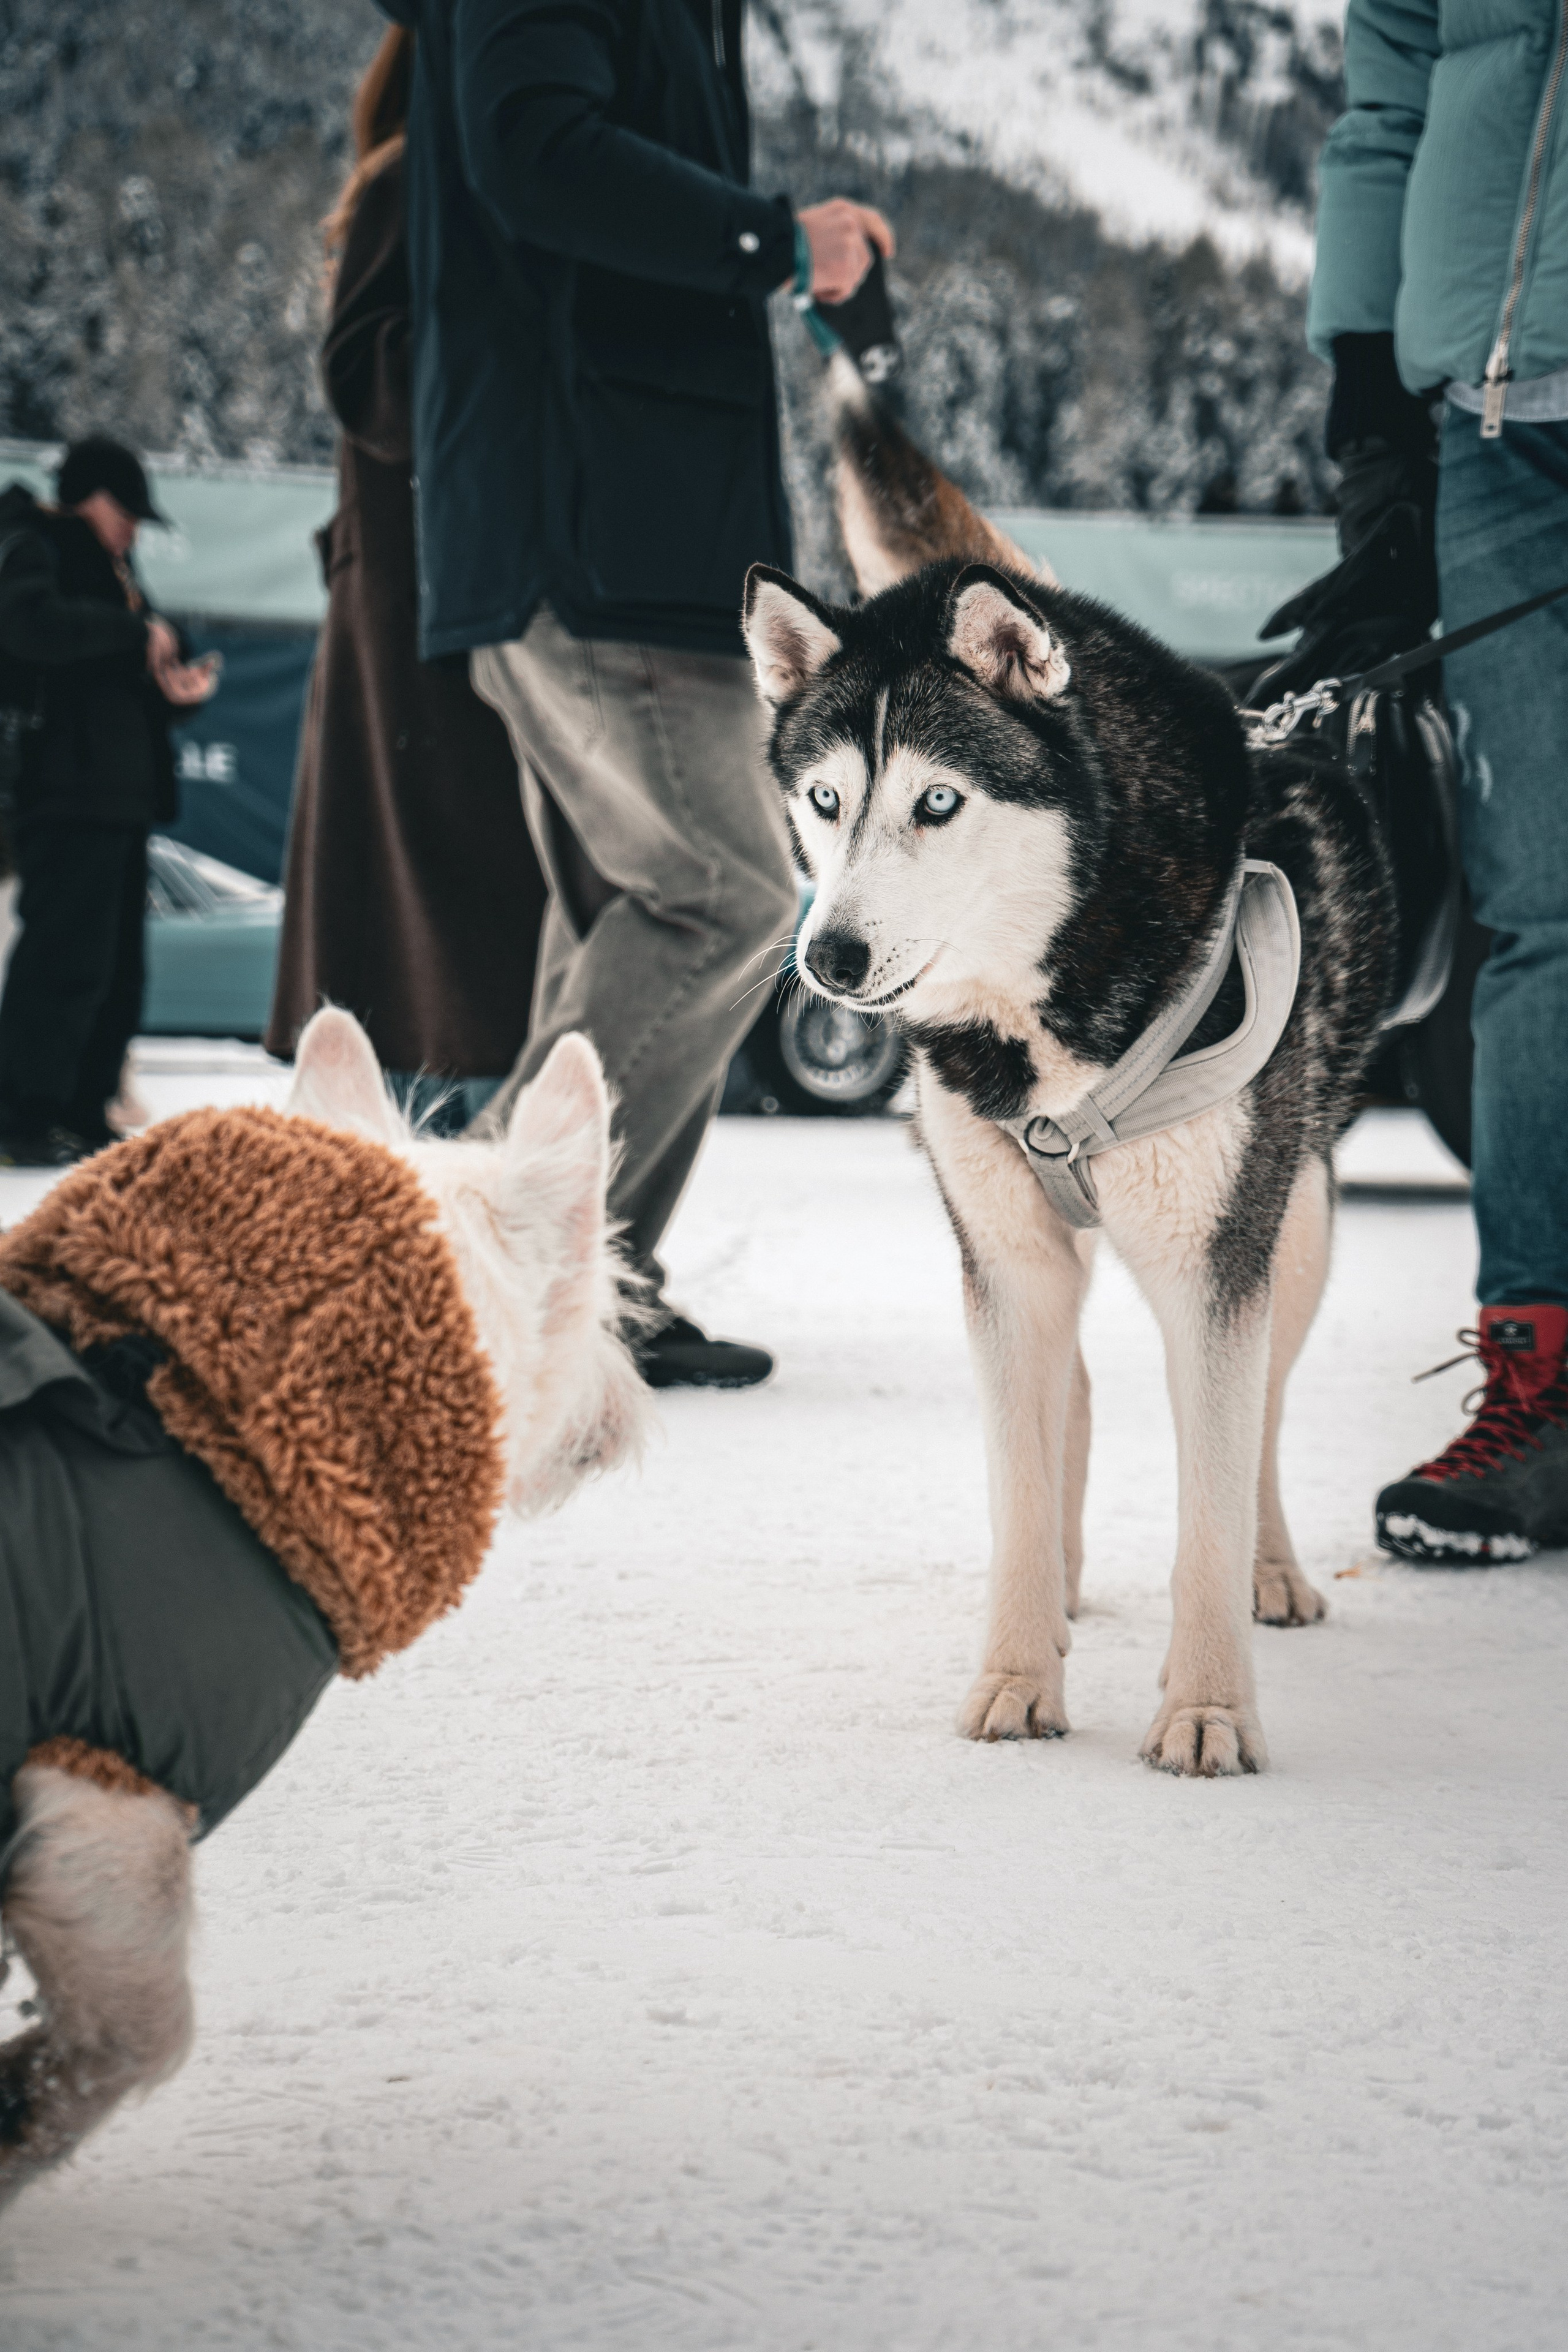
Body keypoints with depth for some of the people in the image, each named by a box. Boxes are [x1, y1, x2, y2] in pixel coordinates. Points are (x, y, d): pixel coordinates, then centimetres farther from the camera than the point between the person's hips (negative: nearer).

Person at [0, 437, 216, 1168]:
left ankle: (81, 1114, 14)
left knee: (117, 964, 9)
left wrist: (173, 689, 8)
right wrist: (136, 630, -16)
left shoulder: (109, 573, 26)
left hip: (120, 798, 10)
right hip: (67, 796, -10)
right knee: (68, 956, -13)